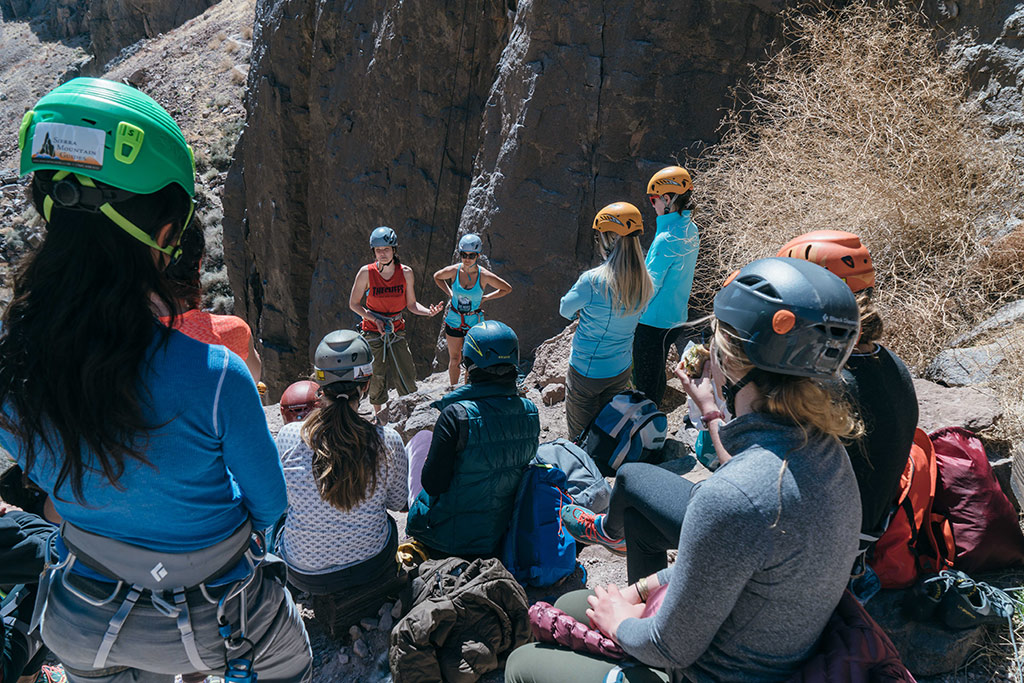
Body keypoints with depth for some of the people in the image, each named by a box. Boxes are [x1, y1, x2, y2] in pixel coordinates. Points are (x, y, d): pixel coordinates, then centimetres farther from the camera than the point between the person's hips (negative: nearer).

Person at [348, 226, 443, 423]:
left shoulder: (405, 272, -6)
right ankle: (379, 412, 28)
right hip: (372, 333, -2)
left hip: (396, 332, 2)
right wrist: (375, 319, -17)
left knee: (407, 380, 0)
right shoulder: (366, 272, -12)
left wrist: (429, 311, -17)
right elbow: (354, 304, -3)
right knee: (377, 378, 5)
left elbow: (411, 304, 3)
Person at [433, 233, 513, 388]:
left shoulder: (484, 275, -18)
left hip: (474, 322, -1)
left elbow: (507, 288, -5)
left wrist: (485, 298, -7)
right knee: (454, 359, 12)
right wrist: (449, 293, 0)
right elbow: (437, 277, 9)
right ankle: (452, 389, 29)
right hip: (454, 319, 1)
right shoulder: (453, 271, -14)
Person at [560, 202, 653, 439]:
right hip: (622, 369, 6)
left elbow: (565, 310, -8)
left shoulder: (592, 281, -26)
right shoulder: (644, 282, -7)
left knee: (581, 436, 13)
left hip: (587, 372, -6)